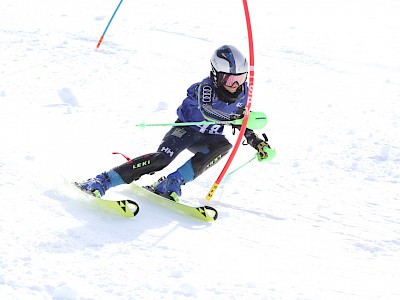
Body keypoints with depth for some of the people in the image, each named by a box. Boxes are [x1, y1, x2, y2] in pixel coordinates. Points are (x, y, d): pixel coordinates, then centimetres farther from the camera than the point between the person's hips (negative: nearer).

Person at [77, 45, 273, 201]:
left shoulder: (242, 92, -6)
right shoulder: (205, 87, -24)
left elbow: (240, 122, 13)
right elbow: (206, 111, -43)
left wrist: (255, 141, 3)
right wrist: (231, 119, -51)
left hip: (207, 138, 5)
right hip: (186, 129, -5)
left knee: (224, 146, -29)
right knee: (161, 159, -30)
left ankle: (172, 184, -30)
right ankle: (100, 182, -31)